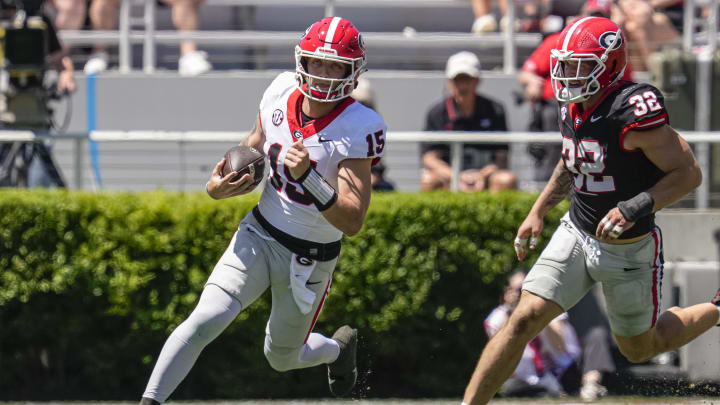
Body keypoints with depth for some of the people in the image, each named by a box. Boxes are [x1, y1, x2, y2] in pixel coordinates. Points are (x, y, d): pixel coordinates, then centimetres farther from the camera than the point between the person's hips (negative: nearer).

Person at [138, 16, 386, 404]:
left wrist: (307, 177, -40)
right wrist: (217, 186, -8)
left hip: (310, 261, -2)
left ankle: (339, 347, 49)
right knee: (205, 321, -21)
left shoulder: (359, 128, -22)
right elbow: (254, 145, 12)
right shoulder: (281, 95, -8)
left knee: (281, 358, 17)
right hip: (259, 237, 2)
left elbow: (353, 221, -25)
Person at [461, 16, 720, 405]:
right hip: (576, 233, 5)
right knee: (523, 321, -9)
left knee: (639, 349, 14)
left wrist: (634, 208, -32)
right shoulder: (572, 110, -2)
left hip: (627, 249, -5)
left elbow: (688, 173, -22)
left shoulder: (634, 111, -26)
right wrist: (538, 212, 15)